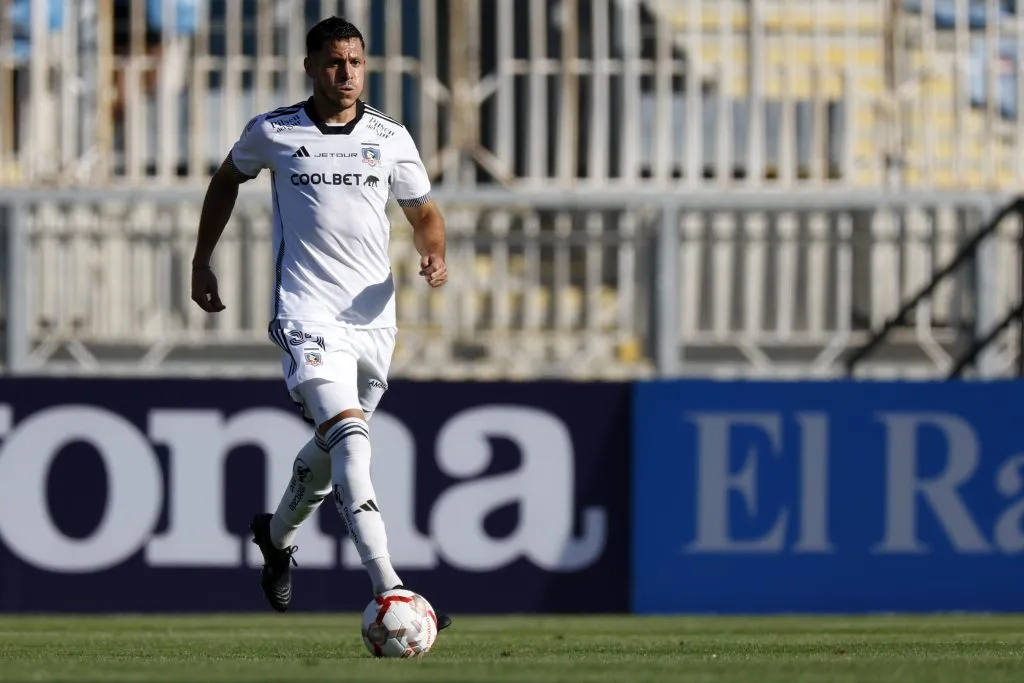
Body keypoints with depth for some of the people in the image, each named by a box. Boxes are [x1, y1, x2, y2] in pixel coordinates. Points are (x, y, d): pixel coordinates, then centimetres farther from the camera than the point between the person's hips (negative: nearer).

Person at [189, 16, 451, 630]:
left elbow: (424, 212, 15)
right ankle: (389, 592, -32)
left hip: (373, 315, 4)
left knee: (333, 447, 18)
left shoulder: (391, 138, 5)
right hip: (307, 310, -4)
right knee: (350, 439, -23)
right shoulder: (273, 133, 1)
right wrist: (202, 263, 20)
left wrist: (435, 257, -6)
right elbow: (227, 182, 20)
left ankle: (277, 536, 50)